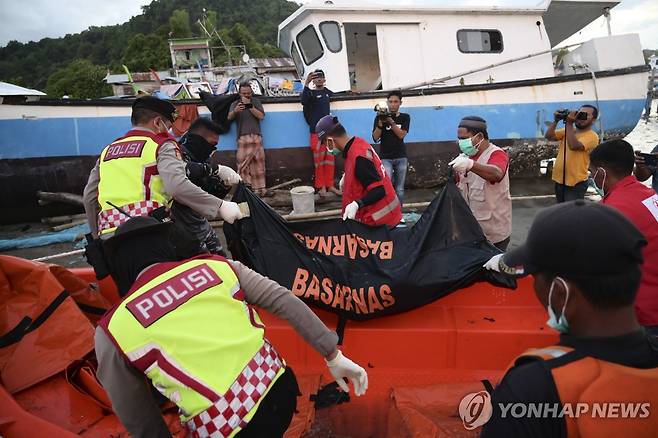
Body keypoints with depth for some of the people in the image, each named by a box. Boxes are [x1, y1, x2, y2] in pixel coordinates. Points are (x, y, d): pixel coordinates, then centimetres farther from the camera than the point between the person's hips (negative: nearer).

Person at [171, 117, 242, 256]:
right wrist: (216, 169, -36)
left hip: (199, 221, 9)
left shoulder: (201, 159, 10)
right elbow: (184, 170, -41)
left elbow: (210, 196, 14)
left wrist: (225, 183, -4)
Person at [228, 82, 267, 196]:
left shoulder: (256, 102, 15)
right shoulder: (235, 104, 14)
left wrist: (250, 106, -8)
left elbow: (261, 116, 0)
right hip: (242, 138, -1)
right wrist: (235, 111, -26)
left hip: (256, 137, 1)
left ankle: (259, 189, 3)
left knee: (258, 165, -1)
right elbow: (229, 117, -4)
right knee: (243, 165, -9)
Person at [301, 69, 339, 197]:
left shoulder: (328, 92, 13)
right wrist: (306, 84, -34)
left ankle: (330, 185, 13)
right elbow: (303, 101, -24)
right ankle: (321, 186, 3)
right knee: (319, 159, -2)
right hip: (316, 131, -5)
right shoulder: (311, 93, -2)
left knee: (329, 158, 6)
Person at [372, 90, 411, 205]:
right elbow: (375, 138, -5)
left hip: (401, 157, 2)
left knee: (399, 189, 5)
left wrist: (391, 121, -18)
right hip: (385, 157, -2)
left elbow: (401, 134, -7)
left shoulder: (405, 117, 7)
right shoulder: (380, 117, 1)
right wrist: (380, 123, -19)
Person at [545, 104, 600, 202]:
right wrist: (556, 121, -9)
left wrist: (569, 124, -21)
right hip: (559, 180, 8)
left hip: (575, 183, -7)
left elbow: (573, 145, -28)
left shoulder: (592, 136, -12)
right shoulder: (568, 131, 11)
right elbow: (548, 136, 3)